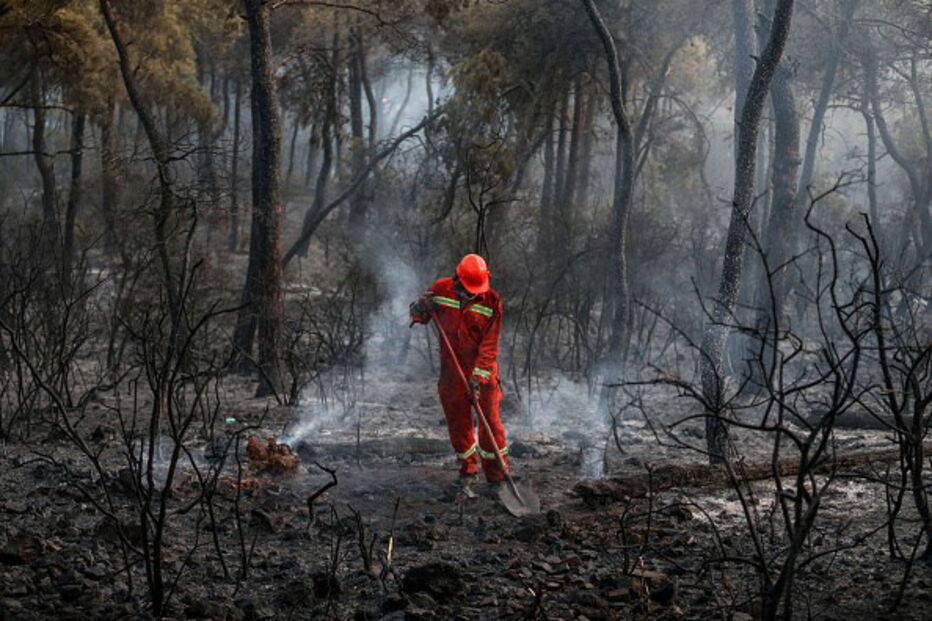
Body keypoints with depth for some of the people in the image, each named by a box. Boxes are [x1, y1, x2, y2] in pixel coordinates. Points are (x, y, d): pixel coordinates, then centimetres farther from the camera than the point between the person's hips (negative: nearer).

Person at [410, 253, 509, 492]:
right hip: (451, 371, 3)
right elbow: (419, 311, 12)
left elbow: (489, 344, -14)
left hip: (483, 371, -2)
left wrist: (478, 375, -21)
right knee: (458, 422, 10)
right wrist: (420, 310, -14)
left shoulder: (492, 301, -12)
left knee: (490, 421, -5)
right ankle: (468, 471, 27)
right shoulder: (440, 290, -5)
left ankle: (497, 476, 5)